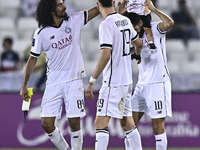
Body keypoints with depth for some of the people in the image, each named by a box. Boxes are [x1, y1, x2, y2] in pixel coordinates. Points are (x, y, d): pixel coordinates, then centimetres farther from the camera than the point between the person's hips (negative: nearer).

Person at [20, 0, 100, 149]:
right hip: (53, 83, 0)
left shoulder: (73, 21, 0)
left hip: (74, 80, 0)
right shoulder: (41, 33, -3)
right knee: (47, 123, -5)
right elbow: (33, 58, 6)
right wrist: (24, 85, 7)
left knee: (74, 122, -6)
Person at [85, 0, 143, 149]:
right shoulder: (125, 21, 9)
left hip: (113, 82, -8)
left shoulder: (106, 24, -14)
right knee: (127, 123, 15)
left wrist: (92, 81, -19)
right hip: (127, 81, 8)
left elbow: (106, 55, -22)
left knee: (101, 123, -11)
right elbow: (139, 43, 23)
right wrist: (137, 55, 47)